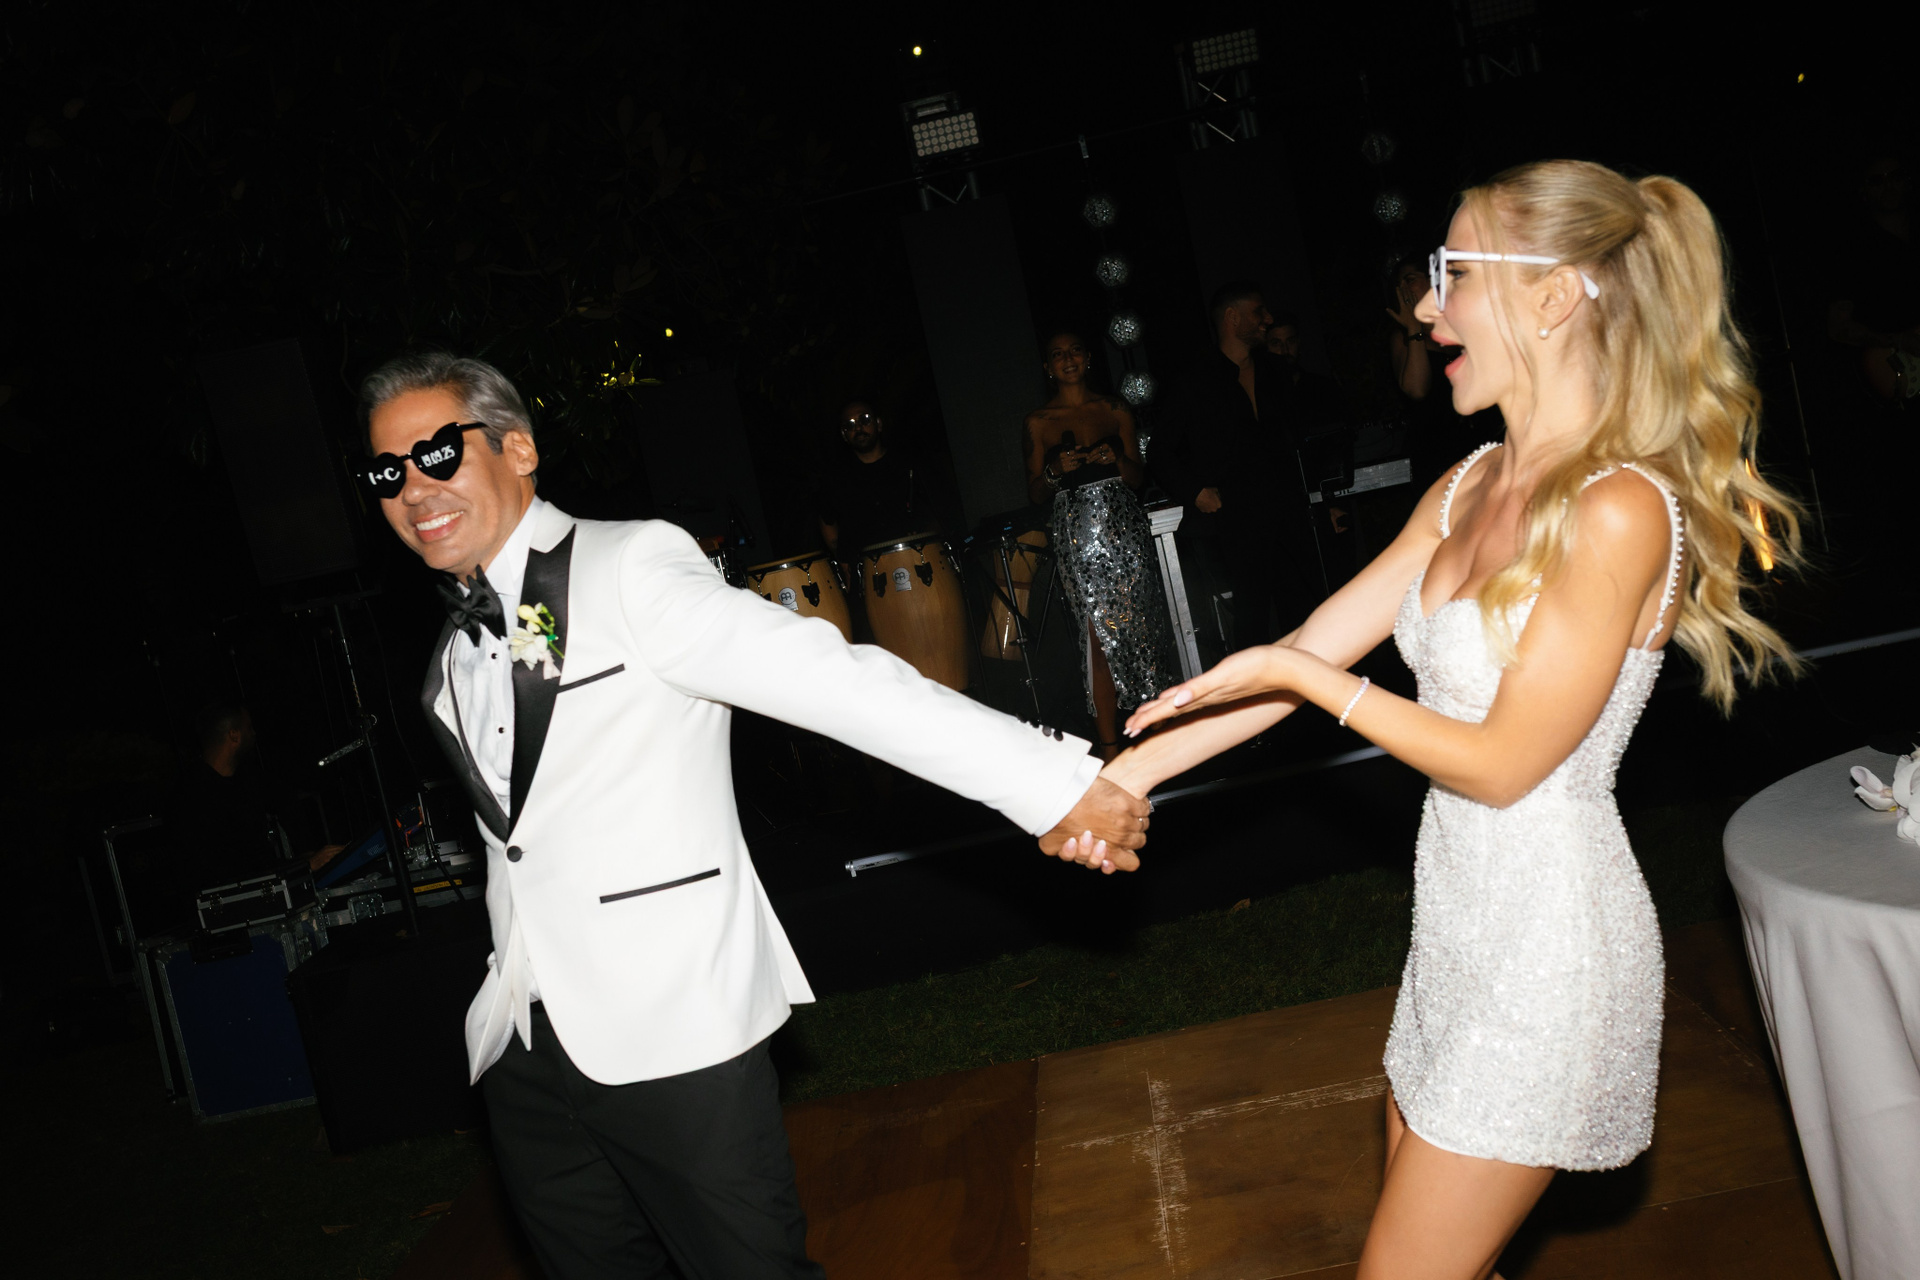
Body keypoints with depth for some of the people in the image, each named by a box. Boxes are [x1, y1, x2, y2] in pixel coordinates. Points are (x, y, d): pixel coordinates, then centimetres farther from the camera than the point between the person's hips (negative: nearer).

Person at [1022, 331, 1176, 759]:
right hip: (1077, 534, -2)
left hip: (1123, 526, 2)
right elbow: (1035, 494, 6)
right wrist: (1054, 471, -14)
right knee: (1100, 634, -8)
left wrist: (1116, 459, -8)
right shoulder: (1038, 422, 6)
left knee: (1139, 627, -2)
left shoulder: (1114, 409, 11)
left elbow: (1138, 479, 12)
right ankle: (1110, 747, -7)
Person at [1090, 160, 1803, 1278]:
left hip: (1549, 945, -8)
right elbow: (1309, 650, 3)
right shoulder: (1473, 488, 4)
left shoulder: (1620, 511, -22)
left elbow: (1502, 764, -19)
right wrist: (1126, 772, 0)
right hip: (1460, 927, 8)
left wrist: (1302, 677, -17)